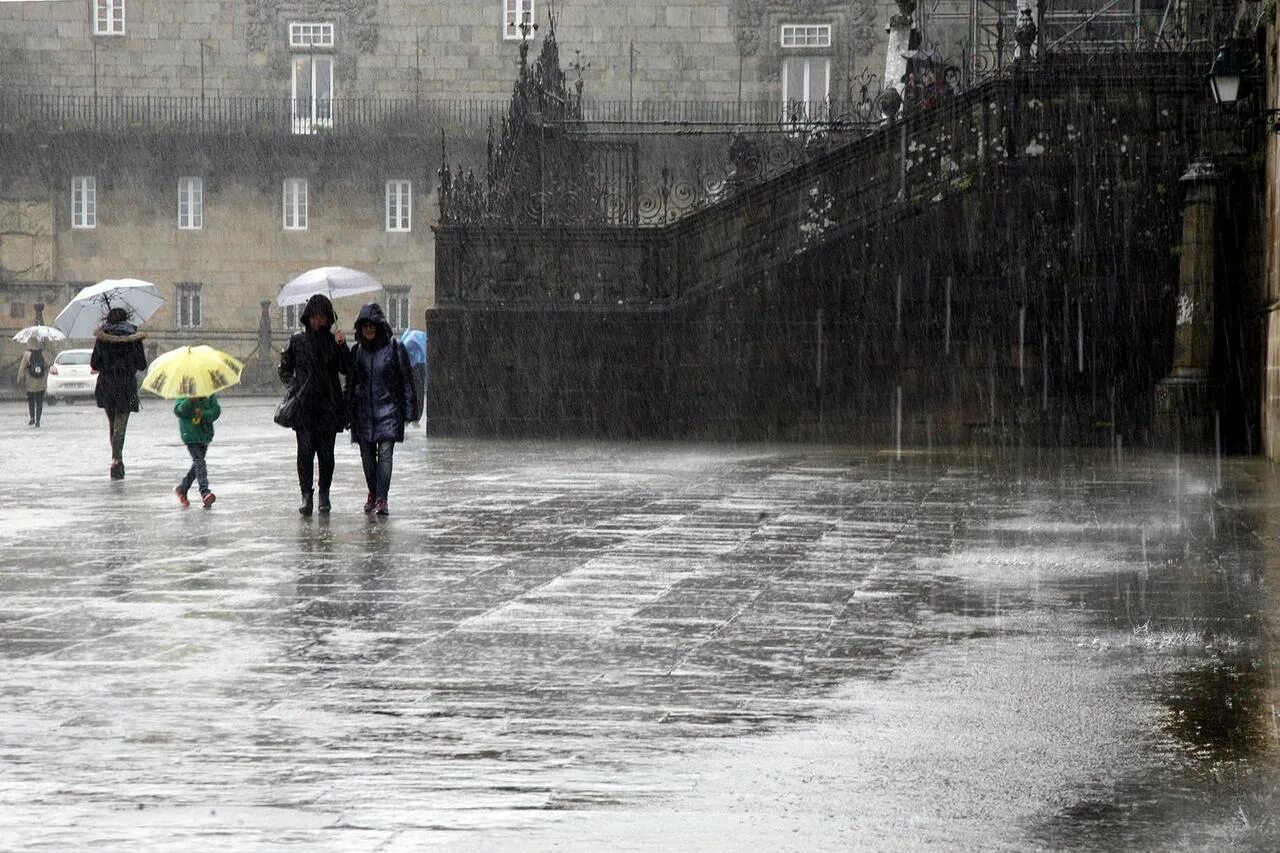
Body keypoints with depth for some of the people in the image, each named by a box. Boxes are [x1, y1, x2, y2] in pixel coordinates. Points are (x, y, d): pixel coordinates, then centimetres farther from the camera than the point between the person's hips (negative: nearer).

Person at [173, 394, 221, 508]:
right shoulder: (184, 395, -6)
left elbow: (216, 410, -4)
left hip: (205, 434, 5)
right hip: (191, 434, -5)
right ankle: (205, 492, -23)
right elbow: (178, 411, -16)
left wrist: (204, 414, -22)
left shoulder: (210, 395, 3)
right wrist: (190, 400, -31)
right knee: (199, 462, -16)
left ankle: (182, 489, 30)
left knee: (197, 464, 13)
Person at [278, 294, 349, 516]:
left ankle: (324, 494, 16)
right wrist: (293, 385, -1)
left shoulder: (333, 341, 6)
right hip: (304, 404, 0)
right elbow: (284, 369, 16)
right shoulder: (297, 341, 7)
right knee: (305, 451, -10)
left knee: (326, 452, 1)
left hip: (328, 405, 0)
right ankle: (306, 495, -10)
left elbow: (346, 370, -3)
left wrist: (342, 346, -15)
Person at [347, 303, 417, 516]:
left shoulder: (394, 348, -2)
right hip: (363, 410, 4)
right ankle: (373, 494, 27)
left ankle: (382, 499, -16)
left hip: (388, 409, -4)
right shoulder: (357, 350, 8)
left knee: (385, 454, -13)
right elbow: (350, 382, 14)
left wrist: (408, 409, -4)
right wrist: (347, 412, 10)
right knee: (367, 456, 8)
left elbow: (406, 379, 0)